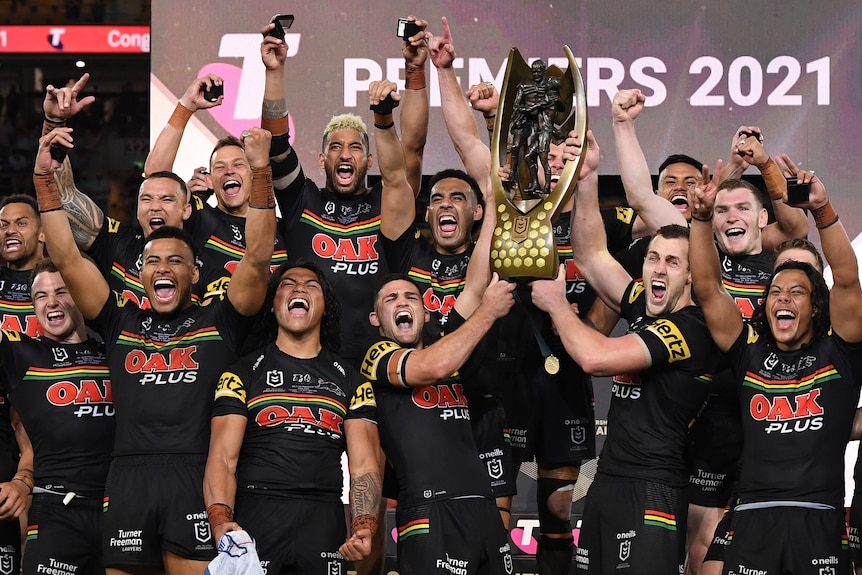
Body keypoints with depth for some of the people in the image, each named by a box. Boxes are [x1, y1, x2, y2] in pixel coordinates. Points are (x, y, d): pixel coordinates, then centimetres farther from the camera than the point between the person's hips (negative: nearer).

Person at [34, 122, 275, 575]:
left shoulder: (218, 322, 13)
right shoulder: (121, 323, 19)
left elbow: (258, 257, 2)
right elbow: (67, 259, 14)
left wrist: (261, 171, -7)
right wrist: (45, 177, 7)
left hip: (196, 478, -2)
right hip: (128, 480, 2)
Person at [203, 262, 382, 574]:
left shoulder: (351, 381, 13)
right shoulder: (244, 373, 8)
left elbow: (363, 464, 5)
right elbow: (223, 458, -2)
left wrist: (364, 527, -13)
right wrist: (221, 522, -20)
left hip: (324, 524, 2)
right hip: (255, 517, -2)